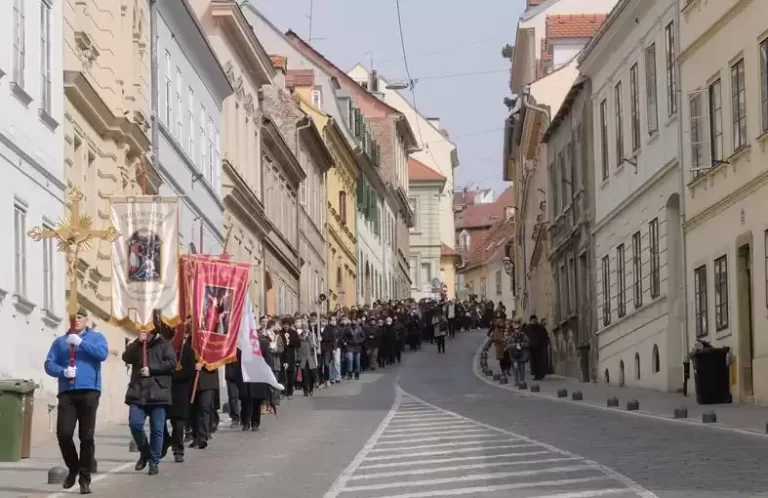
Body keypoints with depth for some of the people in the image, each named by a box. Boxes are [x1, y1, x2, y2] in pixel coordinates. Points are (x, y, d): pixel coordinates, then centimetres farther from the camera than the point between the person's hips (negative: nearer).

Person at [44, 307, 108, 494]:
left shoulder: (96, 337, 9)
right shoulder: (60, 341, 15)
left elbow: (103, 354, -10)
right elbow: (49, 364, 8)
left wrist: (80, 342, -15)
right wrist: (63, 371, -11)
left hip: (89, 391, -2)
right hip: (66, 393, 2)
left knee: (86, 436, -1)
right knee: (63, 433, -9)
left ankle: (85, 478, 6)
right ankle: (73, 469, 15)